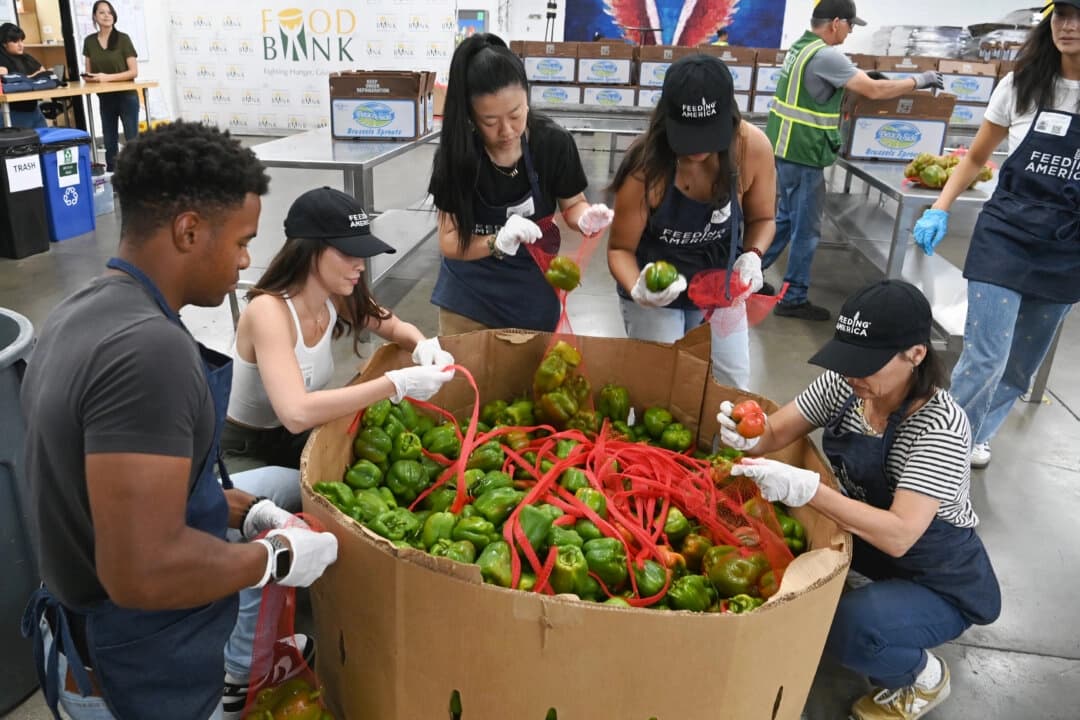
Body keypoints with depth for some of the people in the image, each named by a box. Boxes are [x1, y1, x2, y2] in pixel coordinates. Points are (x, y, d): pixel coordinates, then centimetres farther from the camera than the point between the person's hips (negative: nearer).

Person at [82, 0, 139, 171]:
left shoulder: (123, 39, -6)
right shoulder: (89, 41, 5)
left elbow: (134, 72, -11)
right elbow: (88, 71, 11)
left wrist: (108, 77, -21)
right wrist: (88, 77, -13)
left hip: (126, 96, -4)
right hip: (104, 98, 4)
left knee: (132, 140, -4)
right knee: (109, 142, 9)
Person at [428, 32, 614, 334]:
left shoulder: (554, 143, -16)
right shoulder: (457, 152, -18)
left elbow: (572, 204, -1)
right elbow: (449, 243, -16)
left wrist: (585, 218, -24)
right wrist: (498, 242, -34)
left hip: (532, 293, 1)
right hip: (469, 293, 0)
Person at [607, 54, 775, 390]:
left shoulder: (753, 148, -20)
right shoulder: (647, 166, -29)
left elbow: (762, 218, -2)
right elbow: (620, 248, -18)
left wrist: (753, 256, -22)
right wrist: (637, 289, -38)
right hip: (656, 297, -3)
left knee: (732, 389, 13)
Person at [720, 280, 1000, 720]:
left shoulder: (941, 425, -32)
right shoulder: (843, 385, -14)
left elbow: (898, 536, -38)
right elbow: (776, 434, -8)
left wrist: (807, 489, -49)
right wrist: (748, 435, -32)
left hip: (943, 583, -6)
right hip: (872, 537, 6)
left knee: (848, 628, -30)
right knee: (774, 518, -12)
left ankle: (923, 677, 3)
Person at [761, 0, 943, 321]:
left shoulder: (802, 46, 11)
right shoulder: (825, 55, -18)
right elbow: (874, 90, -18)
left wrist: (860, 77, 15)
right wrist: (919, 80, -6)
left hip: (785, 148, 9)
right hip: (802, 155, -9)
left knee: (787, 219, 21)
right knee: (806, 229, 1)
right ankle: (794, 299, 10)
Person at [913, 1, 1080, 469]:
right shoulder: (1021, 86, -1)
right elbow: (976, 157, 9)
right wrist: (939, 210, -4)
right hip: (1006, 236, -2)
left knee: (1022, 364, 13)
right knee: (985, 357, -9)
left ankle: (976, 436, 35)